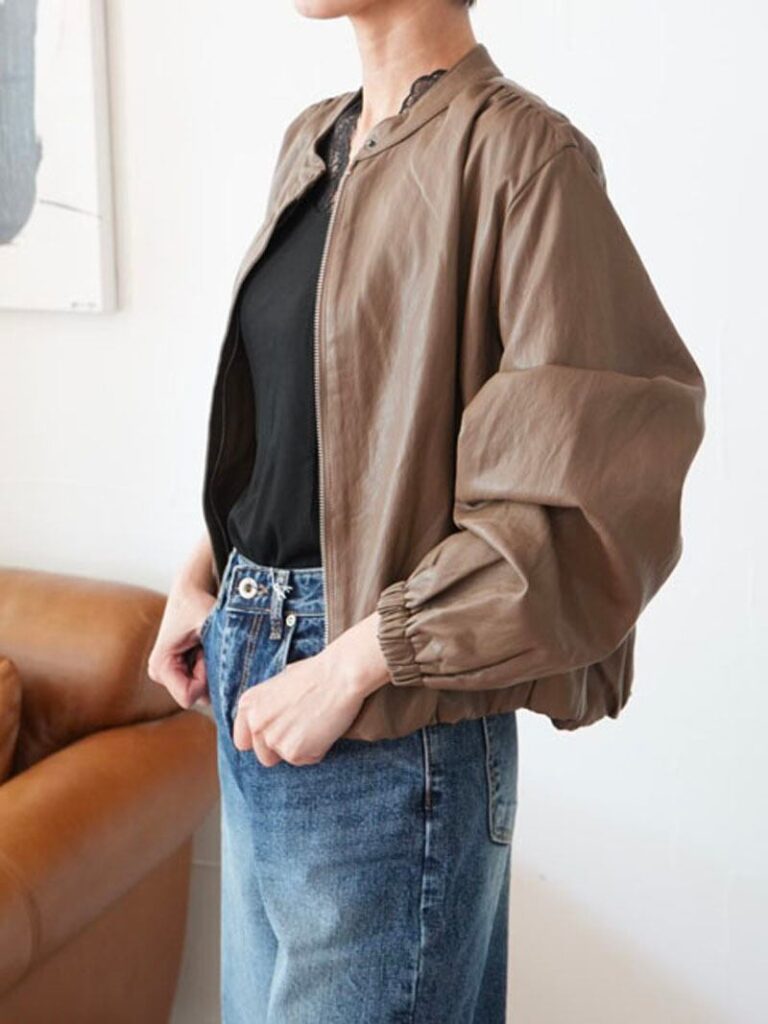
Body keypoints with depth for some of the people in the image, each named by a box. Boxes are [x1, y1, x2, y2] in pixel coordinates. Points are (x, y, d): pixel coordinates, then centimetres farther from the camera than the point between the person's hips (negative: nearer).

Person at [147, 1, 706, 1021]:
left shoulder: (519, 151, -14)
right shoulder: (312, 140, 9)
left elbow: (600, 491, -21)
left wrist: (355, 663, -20)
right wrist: (204, 572, 8)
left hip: (387, 715, -7)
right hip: (249, 668, 8)